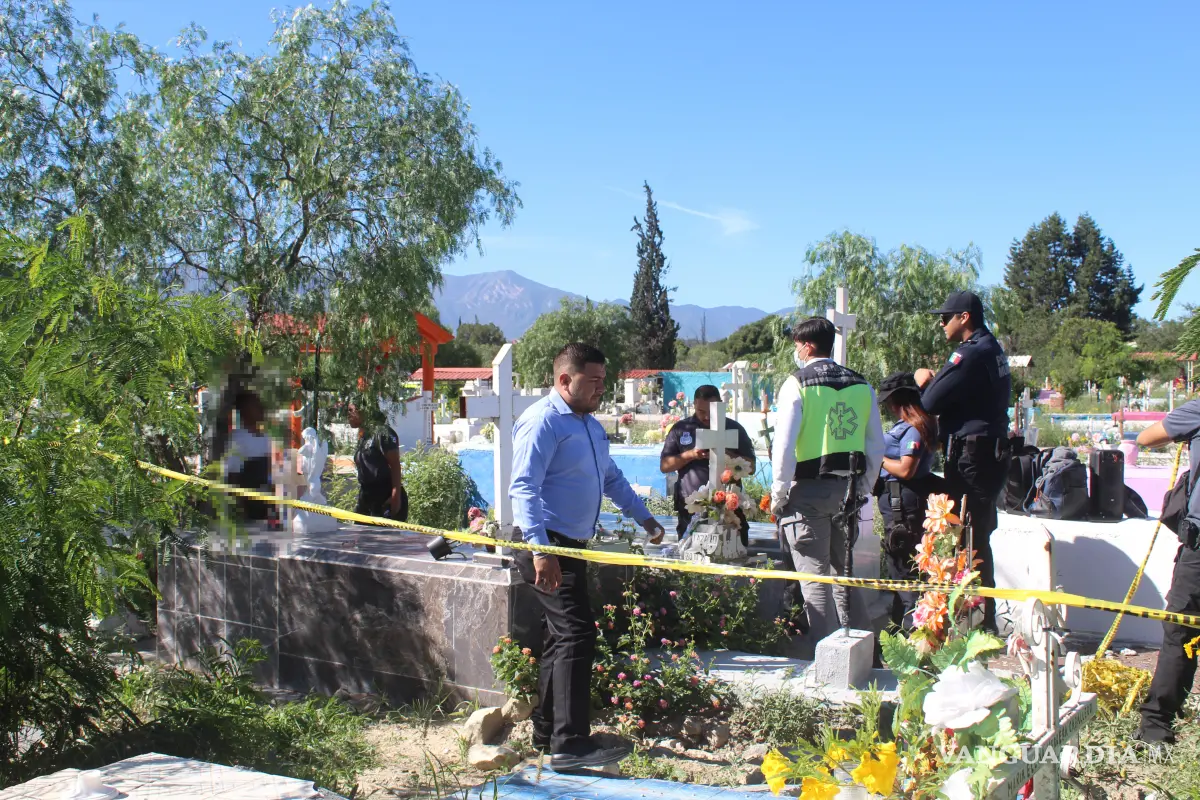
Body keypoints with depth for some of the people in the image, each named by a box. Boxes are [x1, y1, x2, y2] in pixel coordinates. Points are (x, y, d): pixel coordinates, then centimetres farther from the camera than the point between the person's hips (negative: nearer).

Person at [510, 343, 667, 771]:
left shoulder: (591, 426, 18)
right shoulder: (542, 422, -13)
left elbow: (612, 478, 32)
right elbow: (523, 489, -21)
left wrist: (644, 517, 30)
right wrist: (540, 549, -30)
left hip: (573, 545, 10)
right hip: (548, 545, -10)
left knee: (562, 639, 15)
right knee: (577, 635, -17)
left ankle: (547, 732, 27)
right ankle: (570, 744, -17)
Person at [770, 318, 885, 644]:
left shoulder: (797, 383, -8)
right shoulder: (861, 386, 8)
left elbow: (784, 444, -14)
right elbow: (876, 446, 9)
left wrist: (779, 492, -6)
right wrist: (863, 489, 16)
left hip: (808, 489, -5)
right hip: (847, 488, 6)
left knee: (814, 575, 1)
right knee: (844, 569, 19)